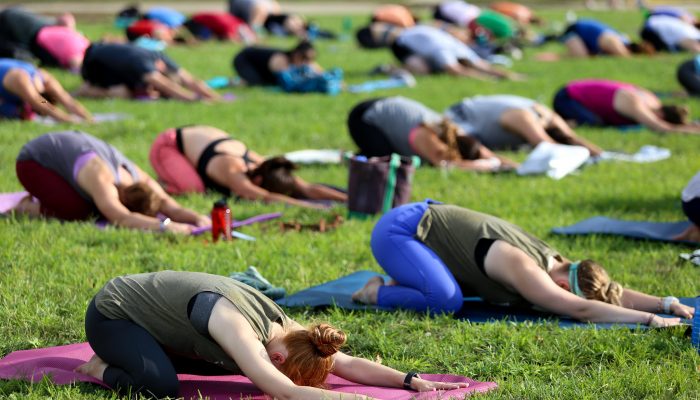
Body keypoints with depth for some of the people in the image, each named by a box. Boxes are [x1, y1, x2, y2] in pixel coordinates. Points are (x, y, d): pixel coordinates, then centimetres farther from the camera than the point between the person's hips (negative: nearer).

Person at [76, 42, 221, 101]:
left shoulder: (161, 59, -19)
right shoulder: (142, 63, -40)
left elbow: (191, 81, -23)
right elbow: (167, 86, -52)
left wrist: (216, 97, -34)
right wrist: (196, 98, -59)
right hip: (94, 61, -9)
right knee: (123, 92, -27)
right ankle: (86, 90, -5)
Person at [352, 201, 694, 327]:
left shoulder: (556, 265, -6)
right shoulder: (525, 270, -32)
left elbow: (618, 295, -5)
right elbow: (582, 310, -42)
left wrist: (669, 304, -18)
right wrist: (652, 320, -45)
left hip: (427, 216, 9)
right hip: (396, 230, -9)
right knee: (446, 300, -27)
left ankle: (403, 284, 19)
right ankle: (377, 293, -4)